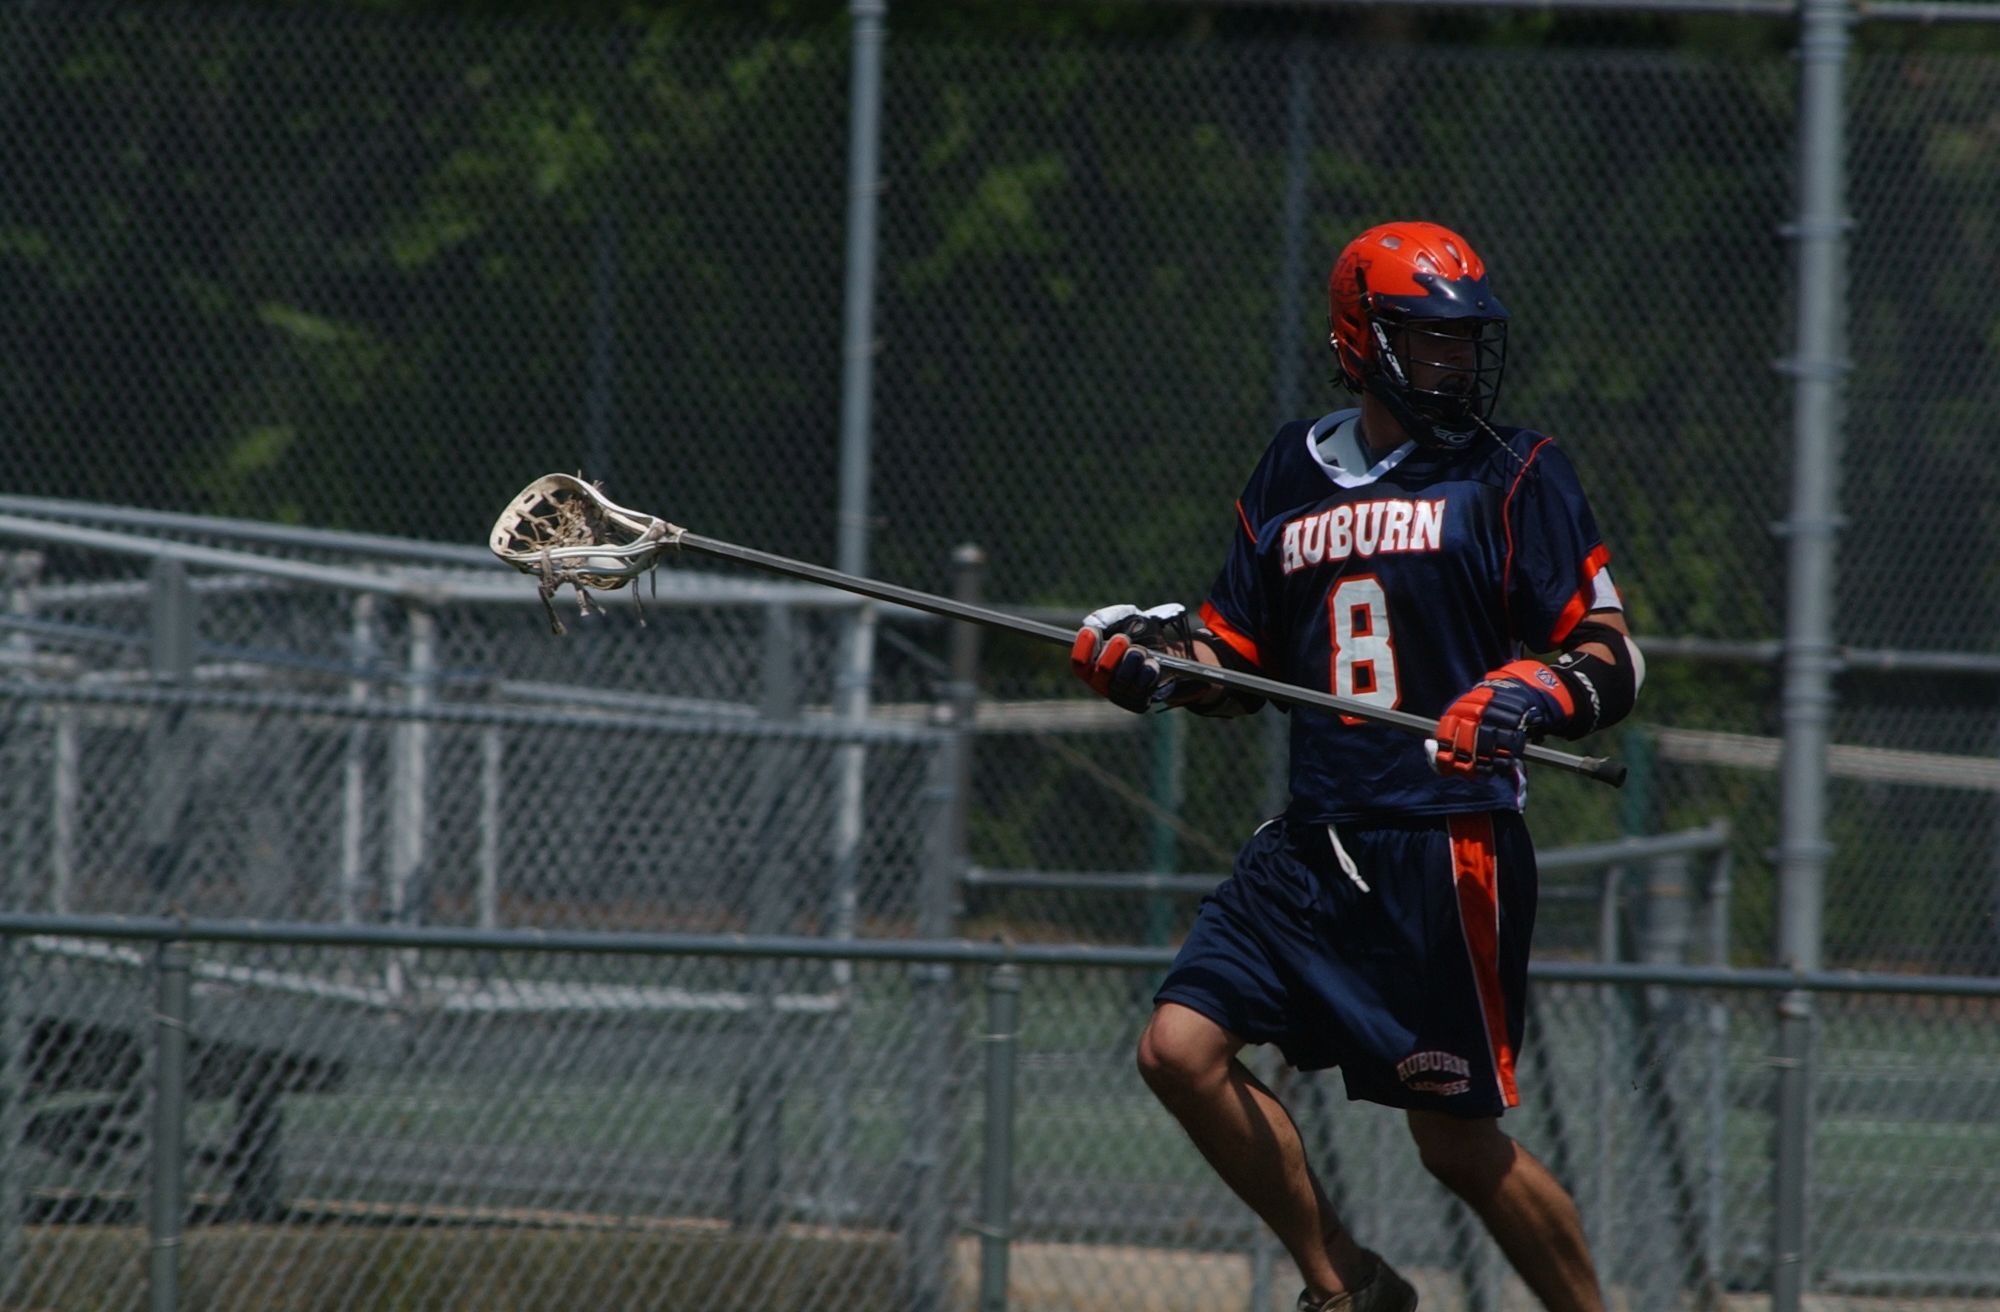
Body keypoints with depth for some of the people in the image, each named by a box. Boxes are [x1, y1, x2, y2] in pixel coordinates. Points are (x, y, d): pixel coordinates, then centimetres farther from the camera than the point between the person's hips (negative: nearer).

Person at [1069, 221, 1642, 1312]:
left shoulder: (1515, 476, 0)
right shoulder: (1293, 473, 14)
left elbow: (1615, 660, -5)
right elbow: (1240, 661, 20)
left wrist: (1535, 695, -25)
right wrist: (1157, 662, -1)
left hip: (1448, 850, -5)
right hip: (1315, 841, 6)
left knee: (1458, 1140, -5)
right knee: (1181, 1047, -6)